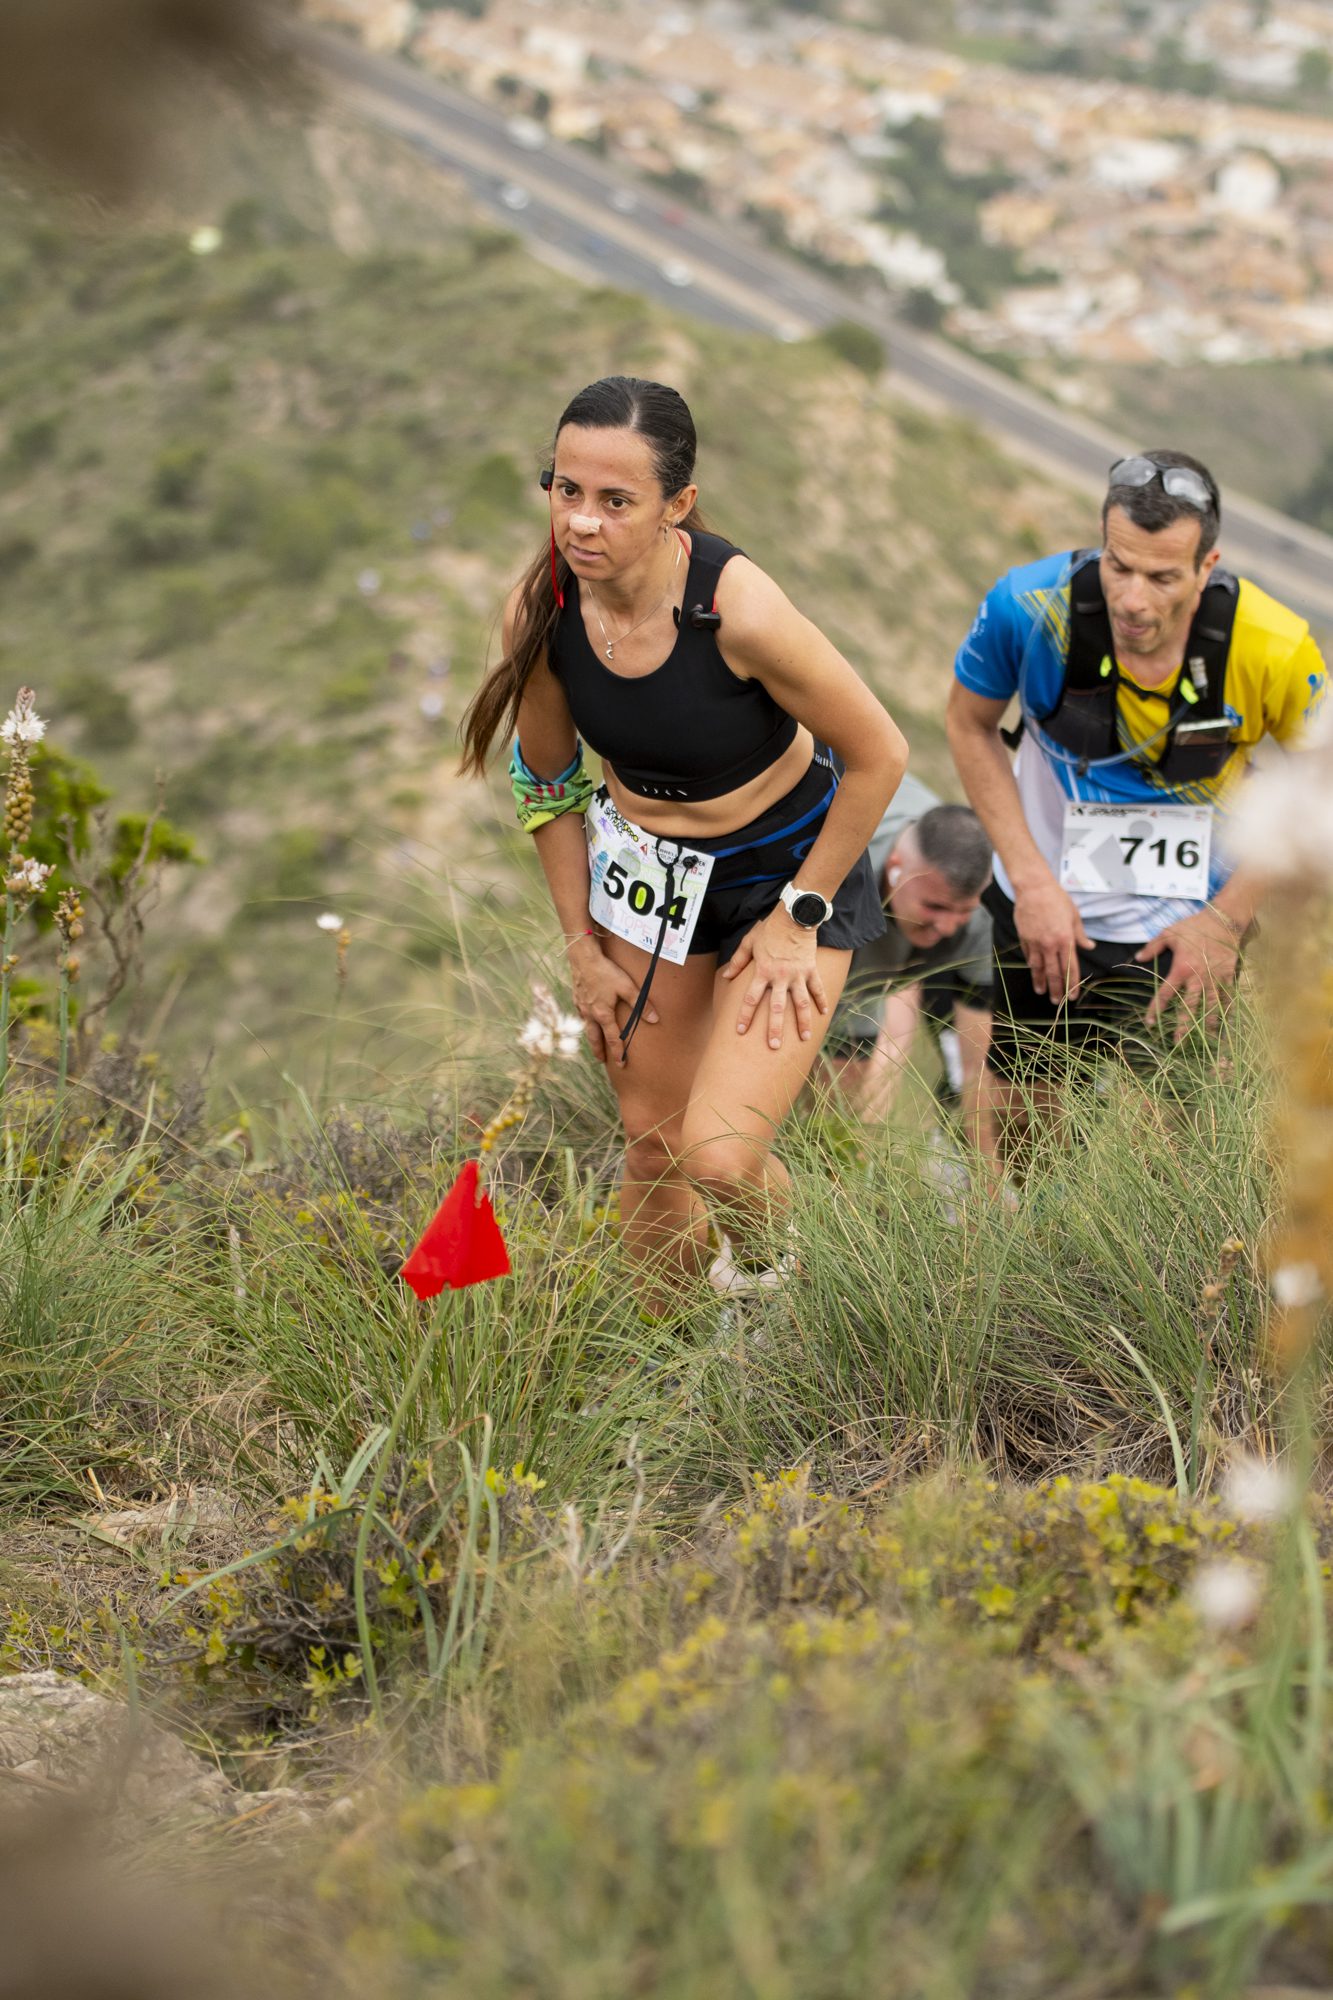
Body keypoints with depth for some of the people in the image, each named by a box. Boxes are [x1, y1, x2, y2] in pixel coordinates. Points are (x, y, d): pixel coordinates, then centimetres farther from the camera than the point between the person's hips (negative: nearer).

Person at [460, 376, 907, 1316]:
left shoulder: (739, 610, -32)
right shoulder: (541, 610, -17)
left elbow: (879, 756, -18)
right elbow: (549, 785, 1)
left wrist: (797, 917, -11)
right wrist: (583, 948, 4)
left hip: (790, 864, -4)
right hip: (647, 870, 4)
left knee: (719, 1159, -15)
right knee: (652, 1142, 13)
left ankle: (763, 1274, 20)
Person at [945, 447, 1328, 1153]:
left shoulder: (1276, 651, -25)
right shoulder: (1028, 605, -25)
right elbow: (971, 725, -4)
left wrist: (1227, 919, -10)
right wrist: (1030, 877, -12)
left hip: (1189, 924, -1)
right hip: (1046, 901, 1)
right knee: (1013, 1116, 11)